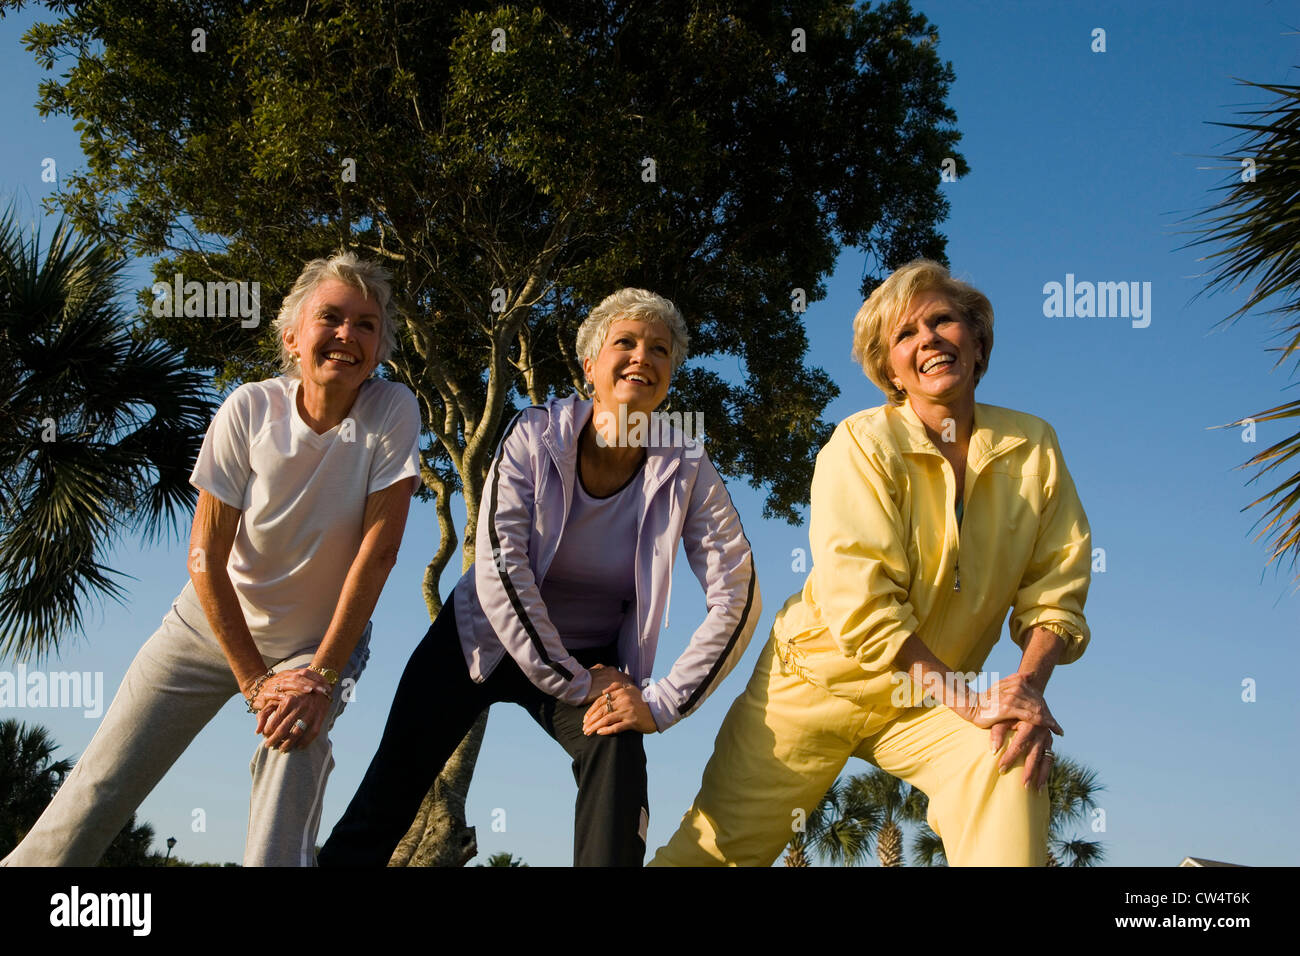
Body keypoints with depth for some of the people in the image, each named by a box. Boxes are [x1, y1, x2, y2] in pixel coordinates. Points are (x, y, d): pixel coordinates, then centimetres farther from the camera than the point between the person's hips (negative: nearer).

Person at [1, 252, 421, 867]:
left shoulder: (393, 412, -19)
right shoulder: (249, 411, -17)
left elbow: (377, 550, -19)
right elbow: (205, 558, -14)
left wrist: (320, 675, -19)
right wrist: (254, 681, -15)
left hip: (321, 641, -1)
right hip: (214, 624, 1)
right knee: (94, 798, -1)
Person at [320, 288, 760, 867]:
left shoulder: (687, 473, -17)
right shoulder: (535, 436, -19)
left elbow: (736, 598, -17)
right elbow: (499, 568, -24)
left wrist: (662, 702, -22)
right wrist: (574, 684, -23)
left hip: (590, 656, 1)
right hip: (487, 636, 0)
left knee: (618, 755, -27)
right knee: (393, 782, -3)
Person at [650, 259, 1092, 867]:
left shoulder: (1033, 446, -4)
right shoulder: (862, 443, -15)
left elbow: (1055, 591, -4)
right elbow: (860, 603, -23)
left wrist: (1026, 686, -22)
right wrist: (970, 702, -24)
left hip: (933, 698, 3)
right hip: (819, 680, -2)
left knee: (1013, 760, -28)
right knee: (713, 846, 0)